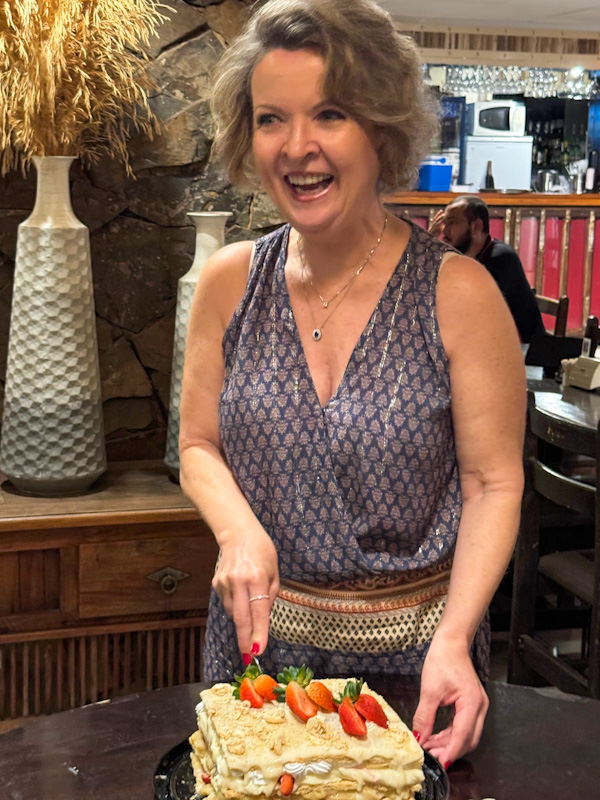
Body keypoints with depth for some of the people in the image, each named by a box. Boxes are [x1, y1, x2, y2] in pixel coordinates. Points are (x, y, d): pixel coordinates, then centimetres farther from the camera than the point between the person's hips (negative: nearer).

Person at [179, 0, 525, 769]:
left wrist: (454, 636, -23)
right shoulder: (231, 281, -5)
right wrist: (240, 531, -16)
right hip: (259, 637, 3)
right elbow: (199, 446, 4)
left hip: (411, 650, -3)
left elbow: (493, 484, -12)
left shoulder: (458, 291, -15)